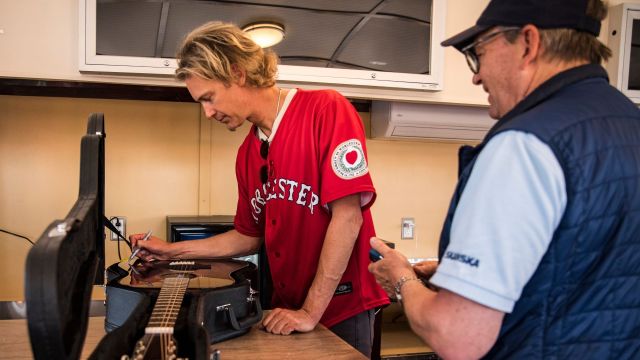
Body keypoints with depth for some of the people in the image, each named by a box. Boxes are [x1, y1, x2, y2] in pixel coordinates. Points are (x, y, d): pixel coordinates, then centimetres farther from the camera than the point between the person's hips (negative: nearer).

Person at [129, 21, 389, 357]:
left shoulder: (326, 110, -16)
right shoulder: (247, 153, 5)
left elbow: (347, 217, -20)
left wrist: (310, 312, -18)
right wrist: (172, 250, 10)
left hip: (342, 307, -6)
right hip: (287, 310, 6)